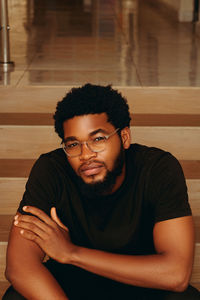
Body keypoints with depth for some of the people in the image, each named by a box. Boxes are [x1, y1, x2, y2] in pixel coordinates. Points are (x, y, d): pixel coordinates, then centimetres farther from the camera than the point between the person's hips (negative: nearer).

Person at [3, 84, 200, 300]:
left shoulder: (160, 168, -23)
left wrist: (71, 252, -29)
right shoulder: (50, 171, -21)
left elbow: (176, 273, -31)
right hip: (69, 282, 1)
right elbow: (18, 265, -27)